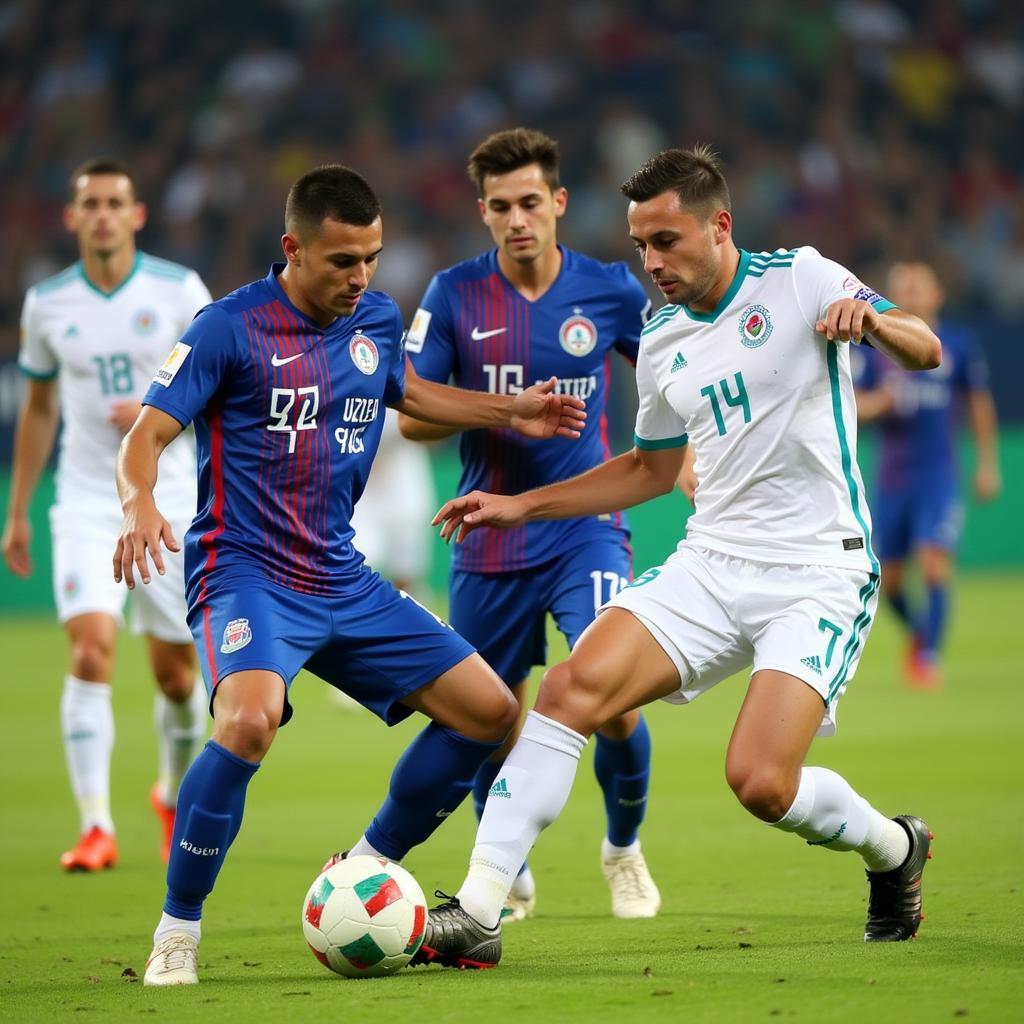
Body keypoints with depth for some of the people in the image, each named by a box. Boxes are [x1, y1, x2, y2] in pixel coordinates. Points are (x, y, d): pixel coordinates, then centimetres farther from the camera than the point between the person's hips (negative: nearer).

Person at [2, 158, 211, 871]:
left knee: (176, 673, 5)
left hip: (170, 504, 0)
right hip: (87, 505, 0)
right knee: (91, 650, -18)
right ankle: (96, 826, -18)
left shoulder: (179, 291, -4)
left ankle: (178, 796, 33)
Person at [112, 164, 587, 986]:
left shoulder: (379, 319, 8)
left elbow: (407, 392, 30)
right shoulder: (230, 329, -12)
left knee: (491, 712, 5)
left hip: (343, 582, 7)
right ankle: (177, 934, -18)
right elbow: (149, 432, -13)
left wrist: (508, 413, 20)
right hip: (246, 572, -7)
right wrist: (140, 505, -34)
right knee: (250, 720, -35)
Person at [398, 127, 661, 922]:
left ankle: (624, 849, 10)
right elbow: (412, 415, -3)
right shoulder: (454, 295, -2)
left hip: (586, 525, -1)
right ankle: (509, 877, 34)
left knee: (613, 698, -18)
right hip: (490, 539, 1)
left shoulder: (609, 290, -1)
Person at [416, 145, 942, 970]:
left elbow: (925, 351, -12)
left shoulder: (800, 279, -5)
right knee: (575, 687, -17)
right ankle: (476, 914, -17)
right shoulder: (661, 341, 12)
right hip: (712, 560, 5)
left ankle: (893, 848, 16)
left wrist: (870, 319, -36)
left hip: (819, 572, -5)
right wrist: (520, 506, 19)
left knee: (761, 784, -18)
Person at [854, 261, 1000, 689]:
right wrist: (880, 401, -17)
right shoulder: (875, 347, 3)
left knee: (934, 564, -18)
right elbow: (853, 406, 5)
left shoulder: (960, 345, 2)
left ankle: (929, 658, -13)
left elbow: (979, 404, 11)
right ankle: (918, 632, 36)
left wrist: (988, 464, 10)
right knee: (889, 578, 7)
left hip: (939, 476, -2)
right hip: (891, 477, 2)